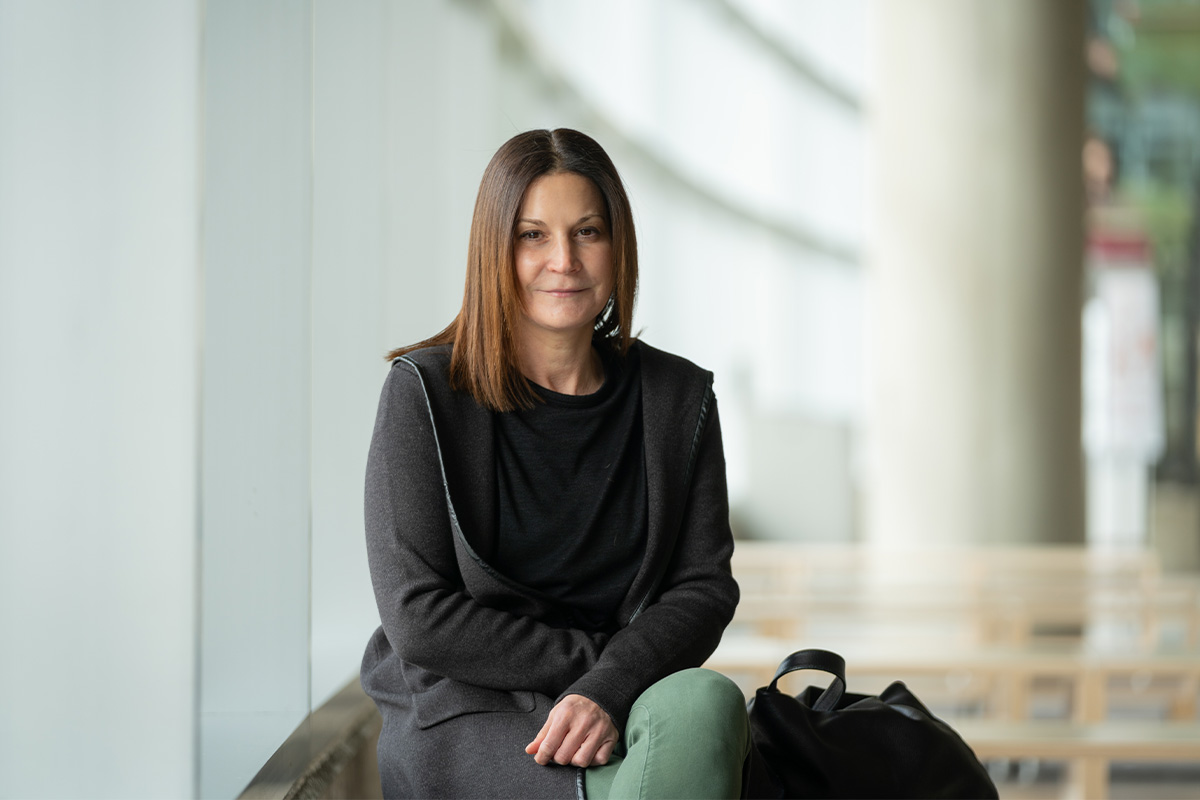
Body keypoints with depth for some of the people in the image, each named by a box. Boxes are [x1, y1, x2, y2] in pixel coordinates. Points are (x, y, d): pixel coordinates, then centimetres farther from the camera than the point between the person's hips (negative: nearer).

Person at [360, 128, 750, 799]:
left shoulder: (678, 399, 8)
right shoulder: (427, 394, -2)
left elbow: (705, 586, 3)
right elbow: (419, 619, -7)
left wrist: (611, 688, -17)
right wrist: (597, 659, -10)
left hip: (621, 715, 4)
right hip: (462, 721, -3)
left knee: (705, 703, -33)